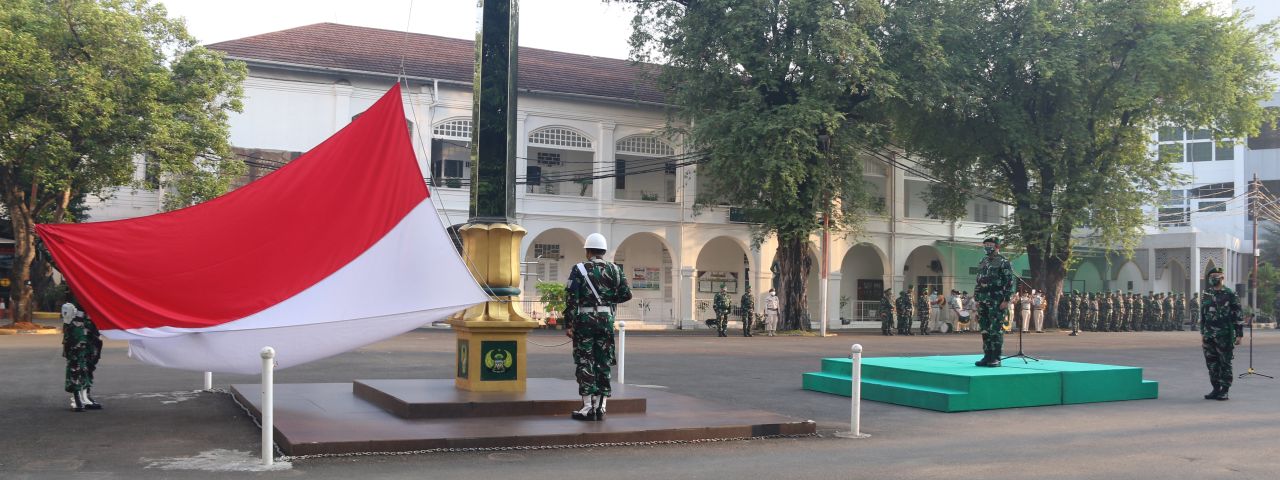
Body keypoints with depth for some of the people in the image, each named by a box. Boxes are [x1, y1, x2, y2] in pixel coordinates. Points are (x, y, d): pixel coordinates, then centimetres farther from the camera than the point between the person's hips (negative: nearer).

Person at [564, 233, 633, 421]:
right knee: (604, 363, 10)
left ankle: (588, 407, 1)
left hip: (584, 320, -3)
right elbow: (626, 294, 3)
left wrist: (569, 324, -7)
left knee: (585, 363, 2)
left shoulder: (579, 269, -4)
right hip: (606, 319, 3)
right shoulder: (614, 270, 5)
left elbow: (571, 299, -10)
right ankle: (601, 406, 11)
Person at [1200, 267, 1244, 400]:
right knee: (1212, 364, 6)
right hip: (1209, 336, 5)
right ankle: (1216, 389, 15)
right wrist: (1202, 333, 14)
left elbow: (1238, 316, -4)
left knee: (1225, 364, -1)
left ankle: (1224, 391, 5)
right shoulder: (1206, 296, 11)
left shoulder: (1230, 295, -4)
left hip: (1225, 336, -5)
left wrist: (1240, 335, -8)